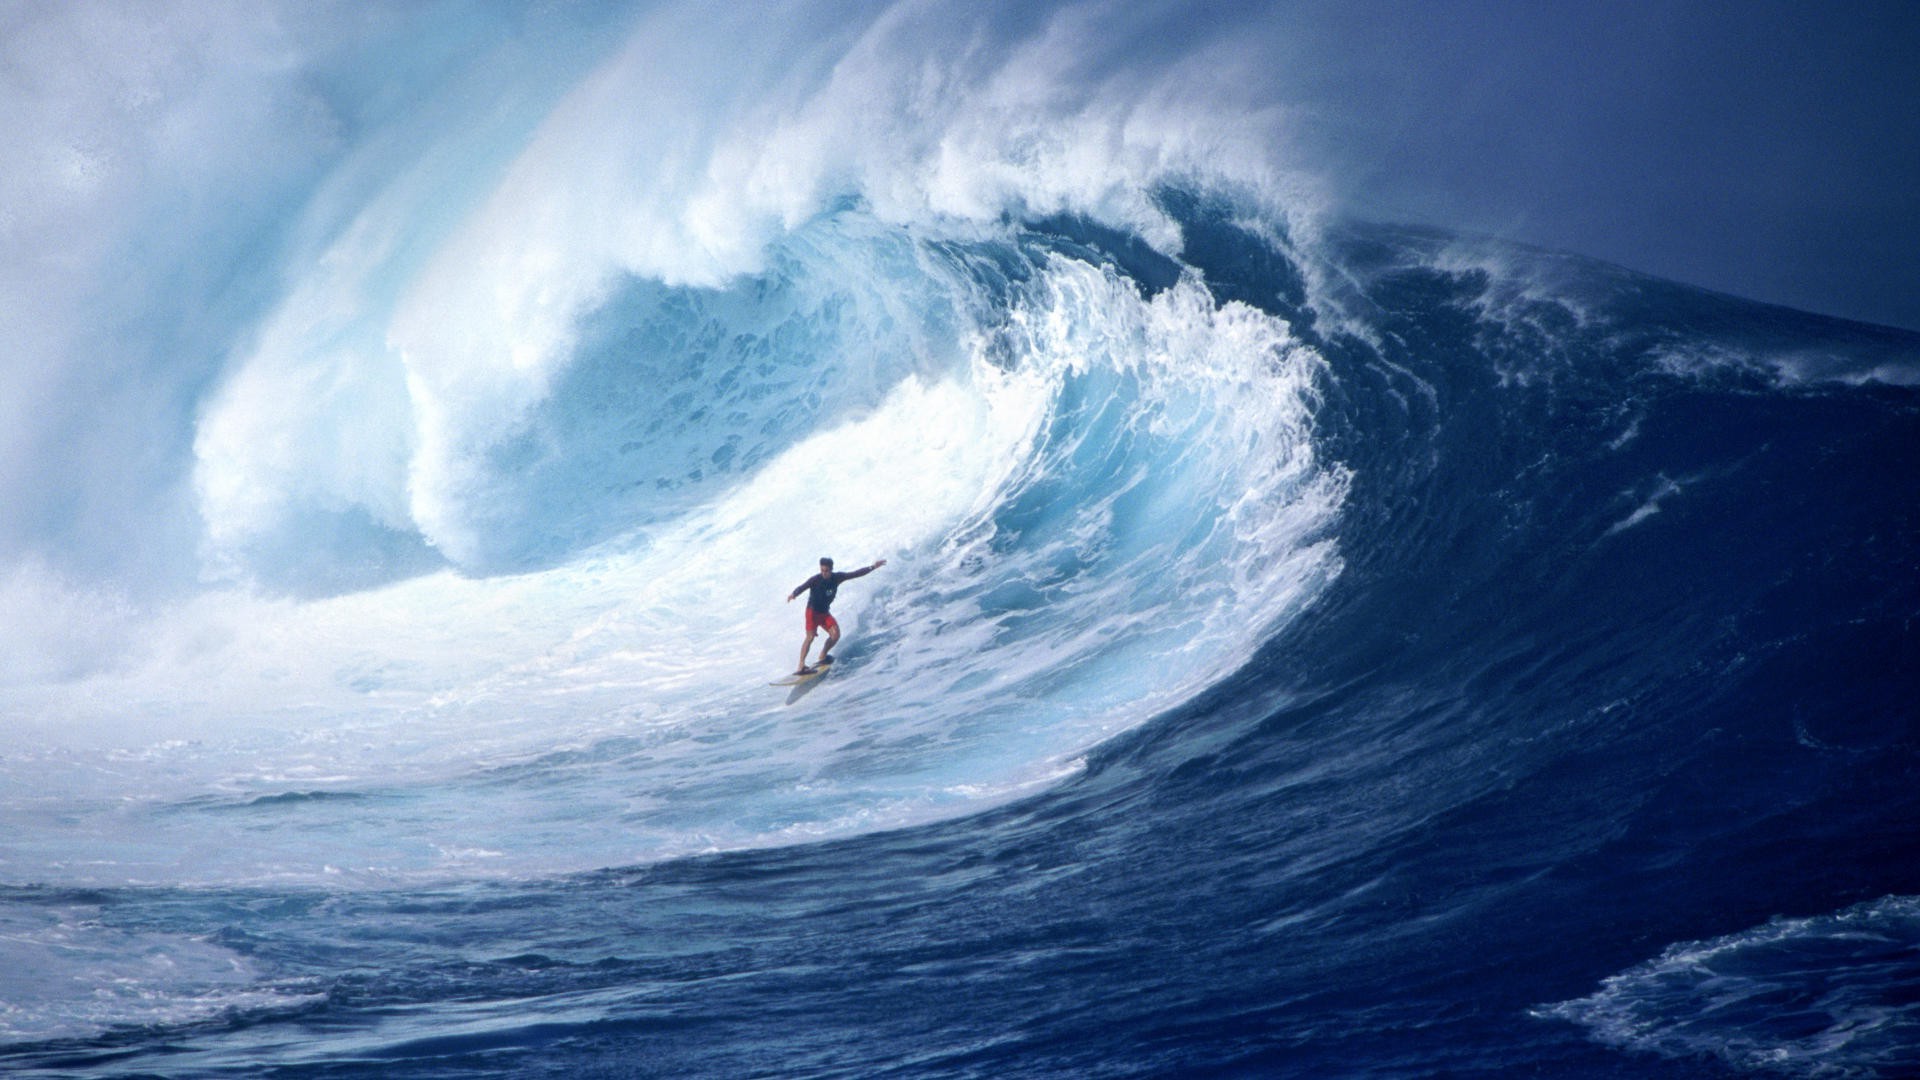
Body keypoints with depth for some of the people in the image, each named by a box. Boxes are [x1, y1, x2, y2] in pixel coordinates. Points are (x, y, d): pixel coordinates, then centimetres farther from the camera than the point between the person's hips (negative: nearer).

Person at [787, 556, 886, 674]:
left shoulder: (837, 578, -6)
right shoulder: (815, 580, -19)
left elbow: (856, 574, 0)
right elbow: (802, 587, -33)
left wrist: (873, 567, -1)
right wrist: (793, 594, -55)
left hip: (825, 612, 5)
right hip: (813, 611, -5)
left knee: (836, 634, -10)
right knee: (810, 637, -18)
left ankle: (822, 656, 13)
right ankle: (801, 666, -22)